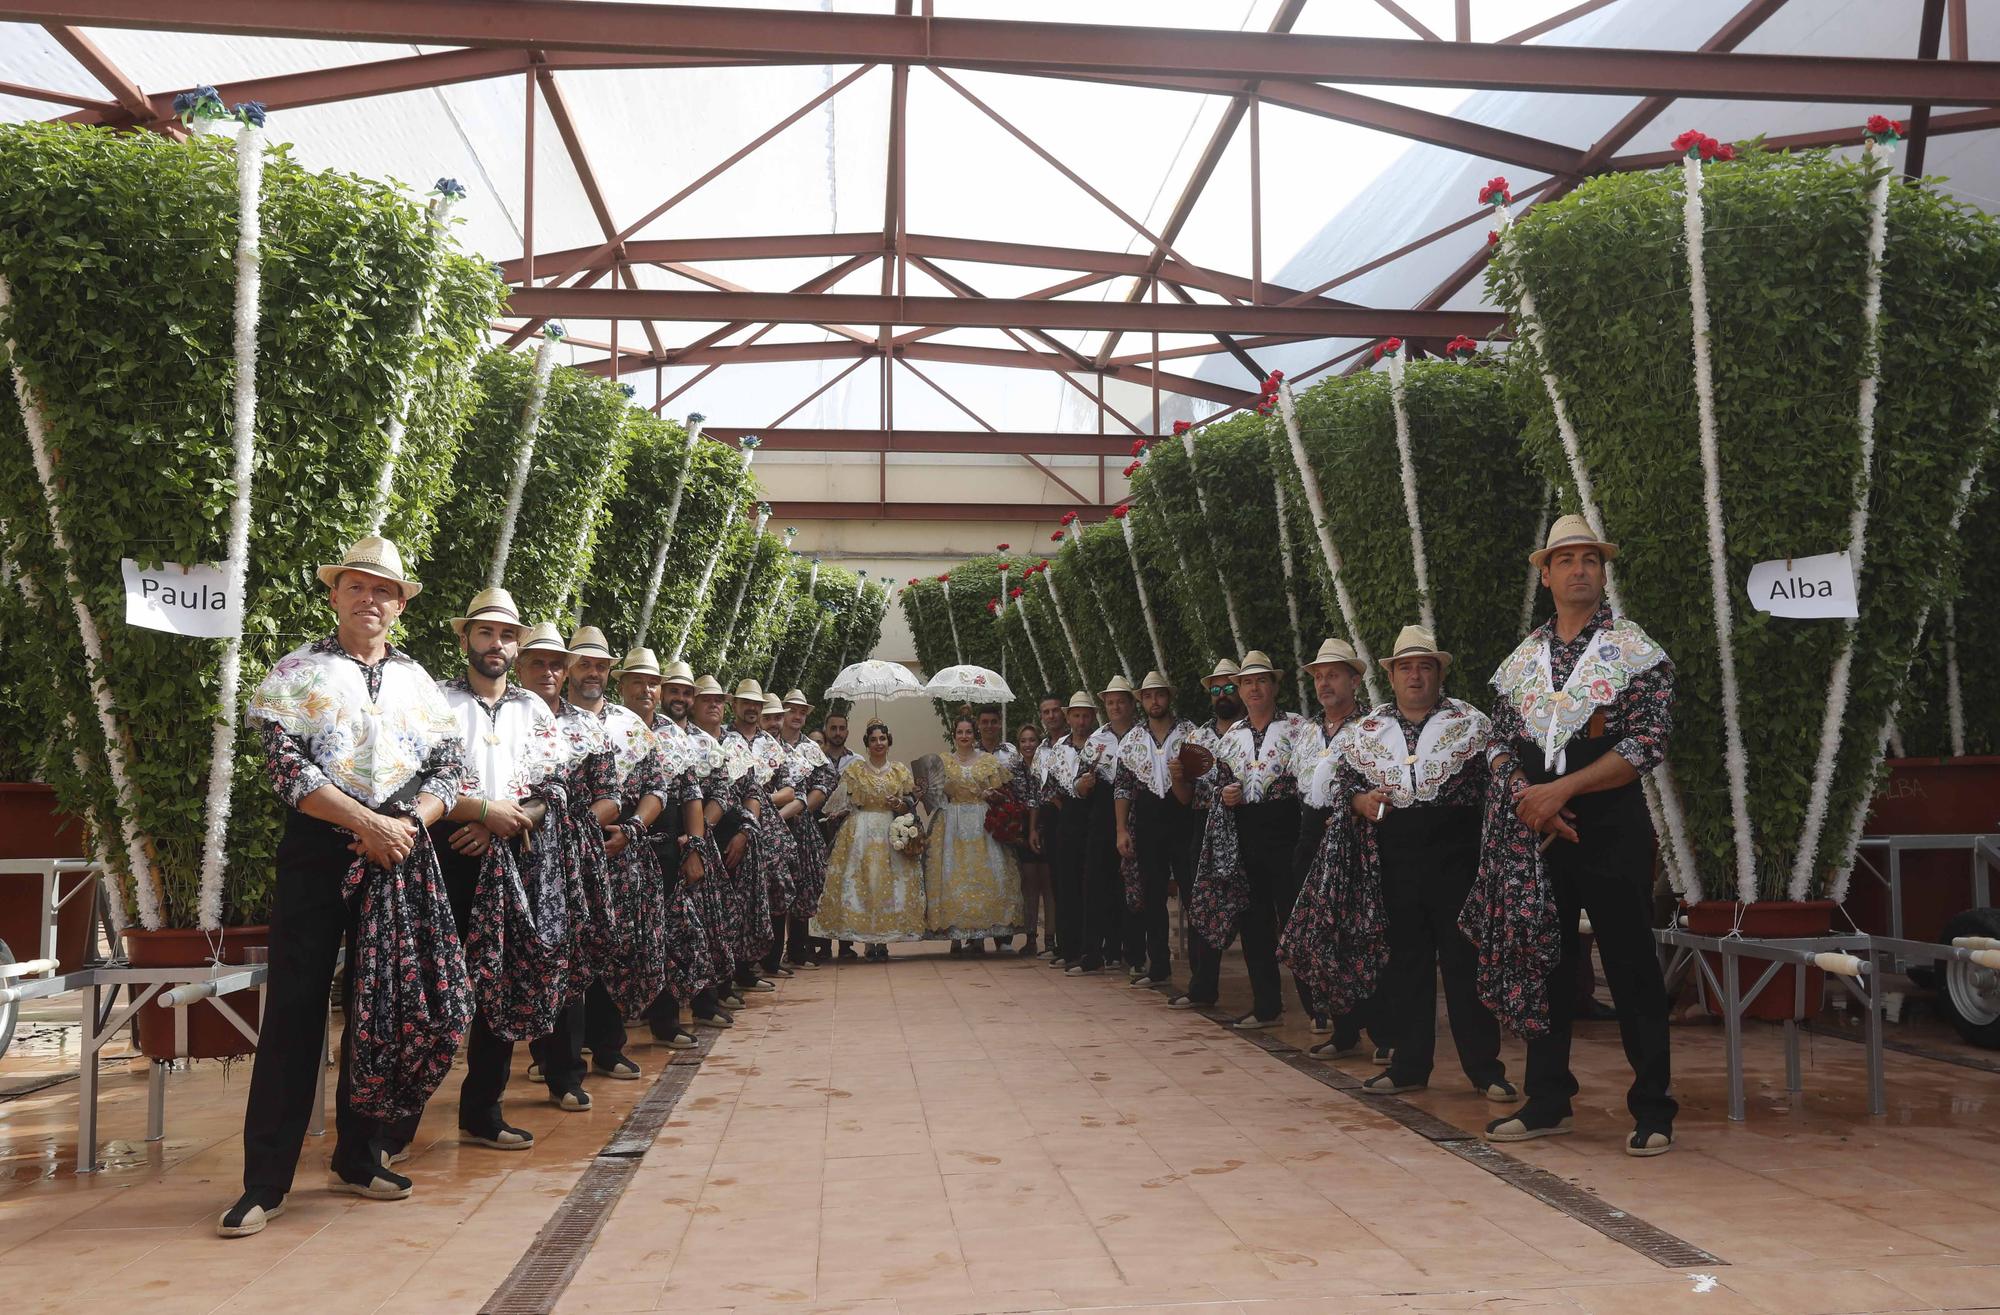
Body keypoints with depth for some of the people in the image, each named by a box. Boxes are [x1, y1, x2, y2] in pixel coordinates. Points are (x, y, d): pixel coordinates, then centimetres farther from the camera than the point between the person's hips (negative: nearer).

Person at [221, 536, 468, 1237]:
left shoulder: (417, 680, 14)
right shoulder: (298, 672, 2)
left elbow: (449, 766, 9)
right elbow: (285, 765, -8)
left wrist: (409, 824, -8)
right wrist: (366, 822, -15)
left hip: (400, 854, 4)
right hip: (319, 850, -4)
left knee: (382, 1006, 8)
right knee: (295, 1007, -3)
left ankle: (358, 1157, 21)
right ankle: (266, 1179, 3)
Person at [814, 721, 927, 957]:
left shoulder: (901, 771, 11)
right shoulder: (854, 769, 6)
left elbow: (912, 803, 9)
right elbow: (843, 802, 4)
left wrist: (900, 805, -11)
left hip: (893, 833, 2)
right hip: (861, 833, -2)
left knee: (891, 882, -2)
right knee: (862, 882, -6)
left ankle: (883, 941, 5)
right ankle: (868, 942, -1)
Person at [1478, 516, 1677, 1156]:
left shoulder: (1637, 653, -2)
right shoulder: (1522, 659, 12)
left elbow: (1647, 745, -12)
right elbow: (1499, 743, 11)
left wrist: (1561, 790, -17)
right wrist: (1526, 799, -8)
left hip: (1611, 829, -4)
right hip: (1536, 833, 5)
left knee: (1631, 968, 0)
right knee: (1542, 963, 10)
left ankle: (1653, 1109, 12)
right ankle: (1547, 1100, 21)